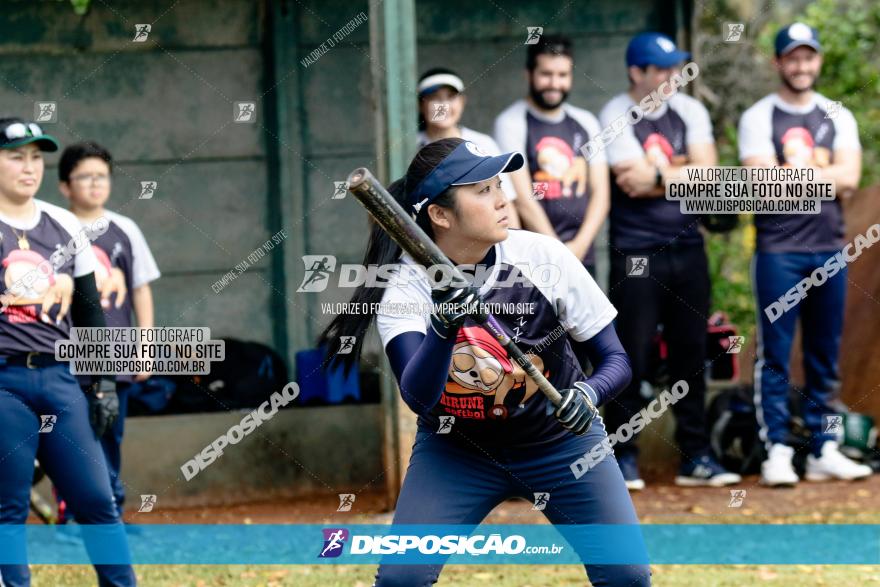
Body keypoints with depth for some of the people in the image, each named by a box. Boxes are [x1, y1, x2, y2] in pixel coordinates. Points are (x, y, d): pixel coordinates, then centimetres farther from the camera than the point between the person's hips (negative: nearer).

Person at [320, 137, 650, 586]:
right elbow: (419, 395, -34)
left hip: (559, 440, 1)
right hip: (454, 448, -1)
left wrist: (588, 394, -31)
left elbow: (614, 359, -9)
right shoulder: (405, 285, -20)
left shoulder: (545, 257, -17)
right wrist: (443, 328, -51)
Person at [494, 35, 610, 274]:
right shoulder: (511, 122, -3)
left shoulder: (586, 122, 14)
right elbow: (523, 200, -8)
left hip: (582, 254, 5)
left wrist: (580, 244, -4)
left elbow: (600, 193, 11)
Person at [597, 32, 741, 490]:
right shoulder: (615, 117, -6)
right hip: (636, 253, -5)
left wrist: (658, 175, -11)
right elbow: (635, 181, -16)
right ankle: (623, 456, 4)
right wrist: (684, 172, -7)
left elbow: (706, 176, -3)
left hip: (688, 248, 5)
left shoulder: (689, 111, 8)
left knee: (691, 354, 7)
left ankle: (695, 456, 12)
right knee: (633, 355, -4)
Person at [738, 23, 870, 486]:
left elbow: (849, 177, -3)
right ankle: (777, 451, -2)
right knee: (775, 355, -4)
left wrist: (790, 175, -9)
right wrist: (824, 179, -6)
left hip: (829, 251, 4)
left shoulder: (837, 117, 12)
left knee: (825, 357, 7)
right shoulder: (758, 118, 1)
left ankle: (823, 451, 12)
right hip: (778, 251, -4)